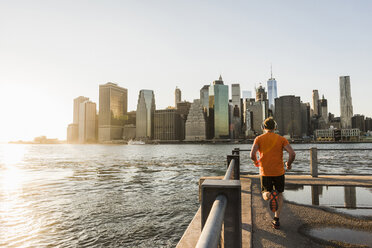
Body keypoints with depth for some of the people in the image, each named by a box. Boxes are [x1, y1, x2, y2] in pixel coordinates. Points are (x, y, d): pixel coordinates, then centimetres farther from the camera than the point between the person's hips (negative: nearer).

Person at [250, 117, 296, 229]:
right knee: (279, 195, 20)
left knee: (265, 196, 14)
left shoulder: (259, 139, 1)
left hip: (265, 172, -1)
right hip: (279, 172, 1)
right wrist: (289, 164, 9)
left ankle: (270, 195, -23)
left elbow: (252, 154, -13)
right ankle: (276, 220, 17)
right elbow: (292, 154, -10)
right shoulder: (281, 139, 2)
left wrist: (256, 161, 9)